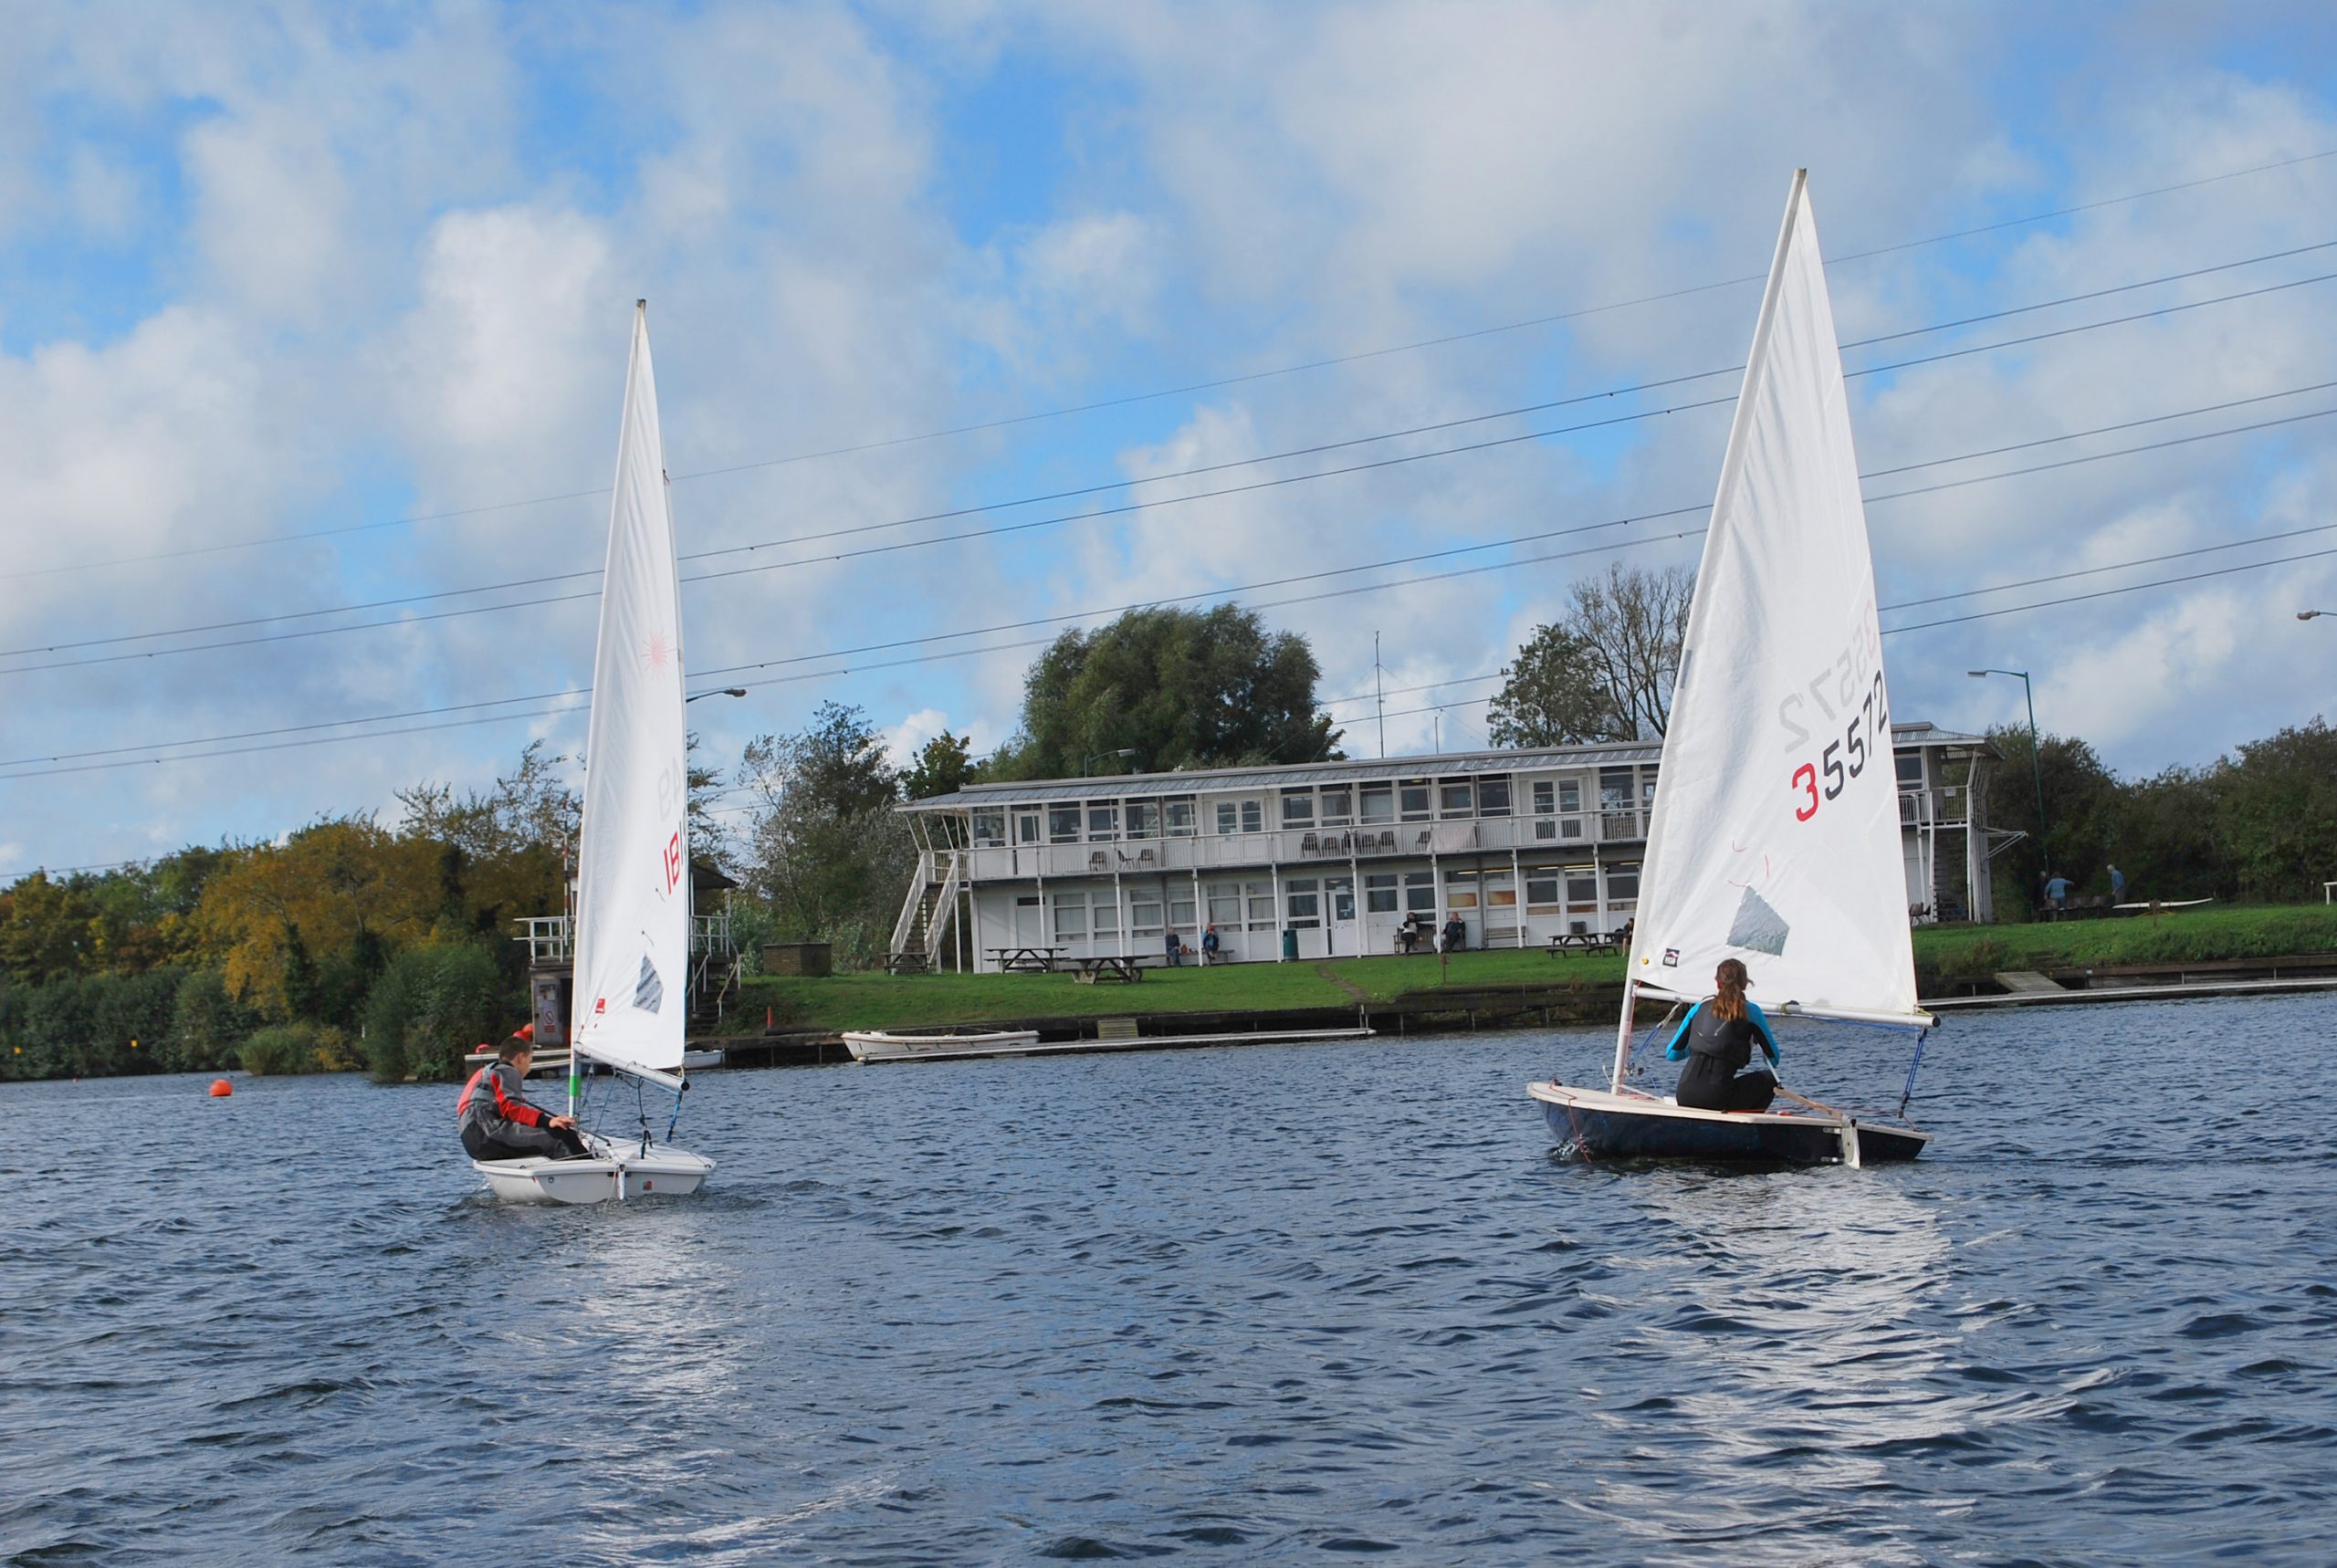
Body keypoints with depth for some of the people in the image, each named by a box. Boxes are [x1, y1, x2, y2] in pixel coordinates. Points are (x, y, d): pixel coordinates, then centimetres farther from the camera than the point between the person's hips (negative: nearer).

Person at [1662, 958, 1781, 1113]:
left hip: (1684, 1097, 4)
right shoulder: (1750, 1010, 4)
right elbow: (1774, 1059, 12)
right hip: (1717, 1099, -4)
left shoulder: (1700, 1007, 14)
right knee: (1769, 1079, 20)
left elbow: (1672, 1053, 19)